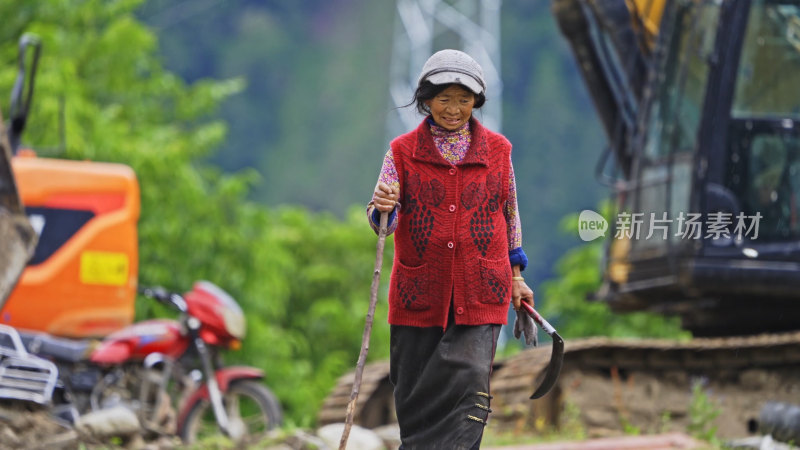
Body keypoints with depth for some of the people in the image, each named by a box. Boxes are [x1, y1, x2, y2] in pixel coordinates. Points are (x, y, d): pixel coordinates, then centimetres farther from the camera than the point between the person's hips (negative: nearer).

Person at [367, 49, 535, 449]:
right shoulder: (403, 152, 3)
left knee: (469, 383, -16)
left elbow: (510, 214, 17)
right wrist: (382, 209, -27)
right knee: (415, 397, 3)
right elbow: (380, 220, -4)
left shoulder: (497, 150, 7)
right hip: (419, 296, 0)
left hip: (479, 294, 0)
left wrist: (516, 276, 15)